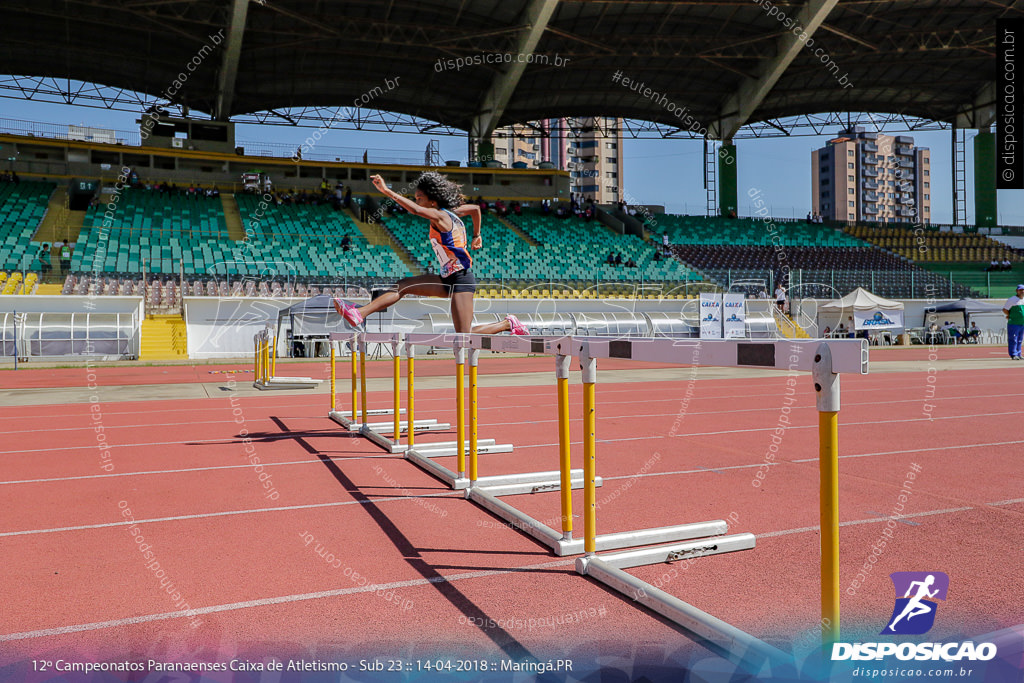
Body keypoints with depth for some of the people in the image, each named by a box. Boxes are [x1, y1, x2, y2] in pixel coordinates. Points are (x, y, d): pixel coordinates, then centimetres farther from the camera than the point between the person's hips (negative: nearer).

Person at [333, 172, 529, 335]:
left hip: (460, 280, -10)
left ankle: (507, 323, 8)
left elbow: (416, 210, -34)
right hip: (448, 279, 10)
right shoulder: (451, 212, 11)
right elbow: (475, 208, 27)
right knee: (404, 285, 1)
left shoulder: (441, 216, -15)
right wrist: (476, 236, 38)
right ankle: (360, 313, -2)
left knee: (463, 337, -9)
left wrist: (387, 191, -33)